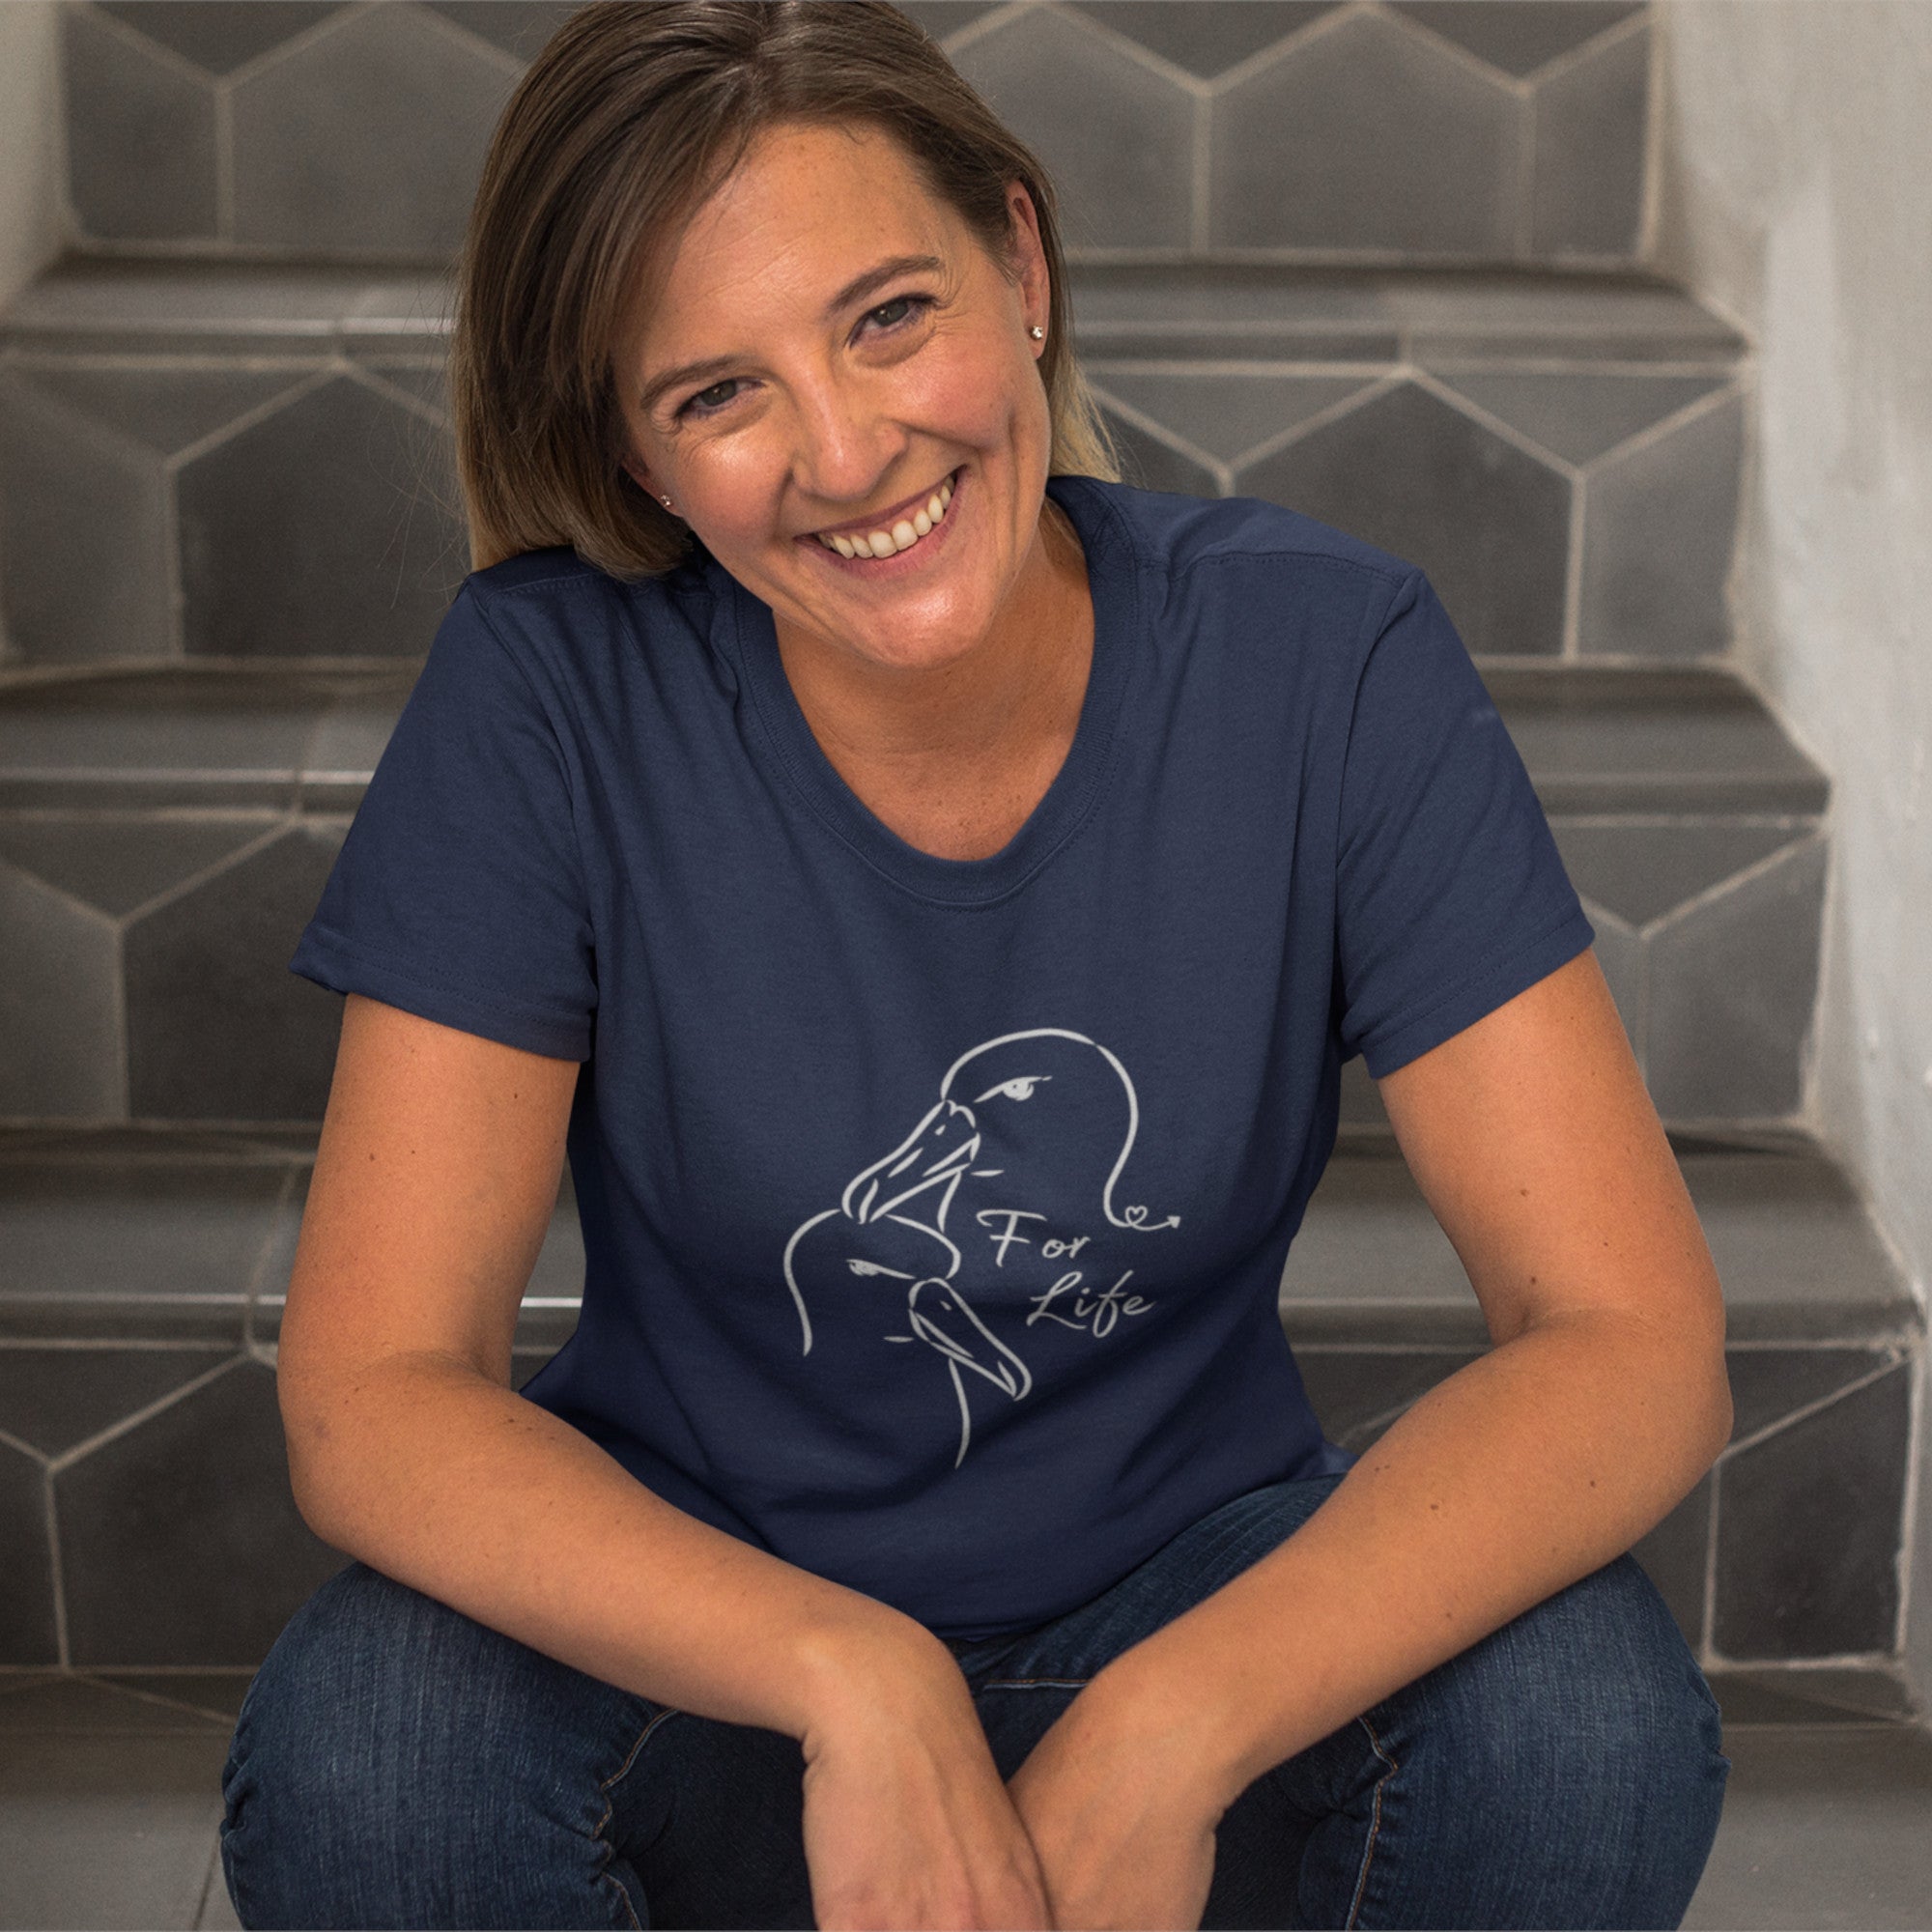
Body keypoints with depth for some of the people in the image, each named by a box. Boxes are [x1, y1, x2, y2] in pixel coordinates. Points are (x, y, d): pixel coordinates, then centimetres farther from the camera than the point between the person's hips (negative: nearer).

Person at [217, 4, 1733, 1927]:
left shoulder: (1322, 656, -15)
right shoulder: (550, 687, -16)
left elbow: (1633, 1336, -18)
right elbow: (371, 1393, -18)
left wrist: (1171, 1733, -30)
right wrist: (851, 1678, -32)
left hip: (1188, 1594, 1)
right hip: (690, 1617, 0)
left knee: (1586, 1726, -28)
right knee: (353, 1750, -30)